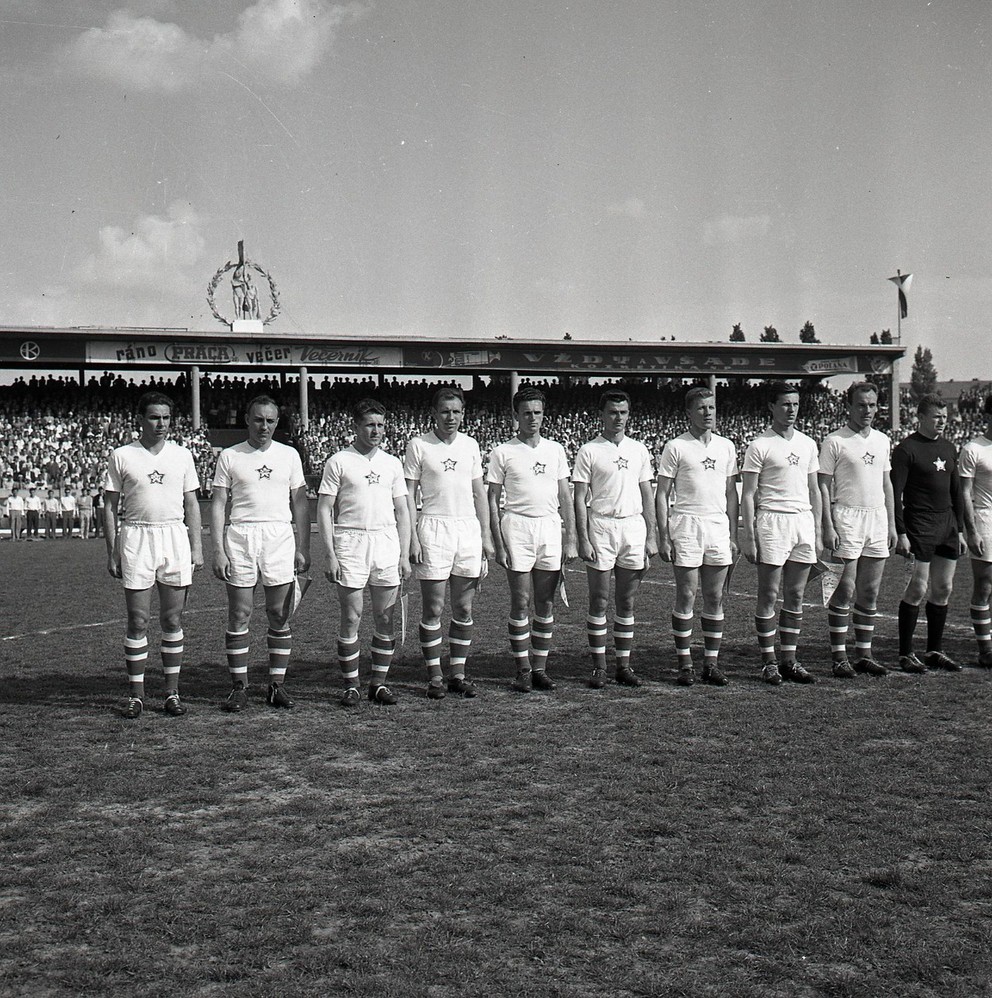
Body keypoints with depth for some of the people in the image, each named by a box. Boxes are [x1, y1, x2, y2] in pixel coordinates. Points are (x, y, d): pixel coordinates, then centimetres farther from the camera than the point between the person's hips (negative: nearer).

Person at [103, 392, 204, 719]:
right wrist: (112, 552, -1)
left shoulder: (182, 455, 9)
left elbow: (191, 504, 12)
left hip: (174, 537, 2)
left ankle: (172, 692, 11)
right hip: (135, 538, -2)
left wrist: (196, 547, 5)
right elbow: (110, 506, 4)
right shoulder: (122, 456, 2)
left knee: (173, 620, 4)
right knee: (137, 621, 1)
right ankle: (136, 694, 9)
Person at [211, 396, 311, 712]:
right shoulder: (230, 456, 5)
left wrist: (303, 548, 5)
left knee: (280, 616, 2)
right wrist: (218, 550, -5)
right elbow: (218, 504, 3)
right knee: (239, 616, 0)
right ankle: (239, 686, 8)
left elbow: (300, 502, 11)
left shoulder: (289, 455, 10)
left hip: (280, 535, 1)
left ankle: (277, 685, 10)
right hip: (240, 536, -1)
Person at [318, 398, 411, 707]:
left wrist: (405, 555, 7)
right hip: (351, 542, -3)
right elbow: (324, 509, -2)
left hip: (387, 542, 4)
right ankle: (351, 685, 8)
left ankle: (379, 682, 15)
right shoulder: (338, 462, 1)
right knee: (351, 618, -1)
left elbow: (402, 511, 15)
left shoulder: (392, 463, 13)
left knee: (386, 618, 4)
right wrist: (330, 555, -9)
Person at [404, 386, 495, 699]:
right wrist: (413, 538, -10)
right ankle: (434, 676, 7)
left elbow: (479, 493, 15)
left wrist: (486, 536, 10)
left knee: (464, 609, 6)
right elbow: (408, 494, -2)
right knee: (433, 608, -1)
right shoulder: (418, 445, -2)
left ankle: (458, 673, 14)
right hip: (433, 528, -4)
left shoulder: (470, 445, 11)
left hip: (468, 528, 4)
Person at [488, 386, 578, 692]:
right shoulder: (502, 453, 1)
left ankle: (540, 668, 12)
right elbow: (493, 500, 1)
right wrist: (499, 544, -6)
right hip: (517, 528, -3)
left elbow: (565, 497, 13)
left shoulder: (555, 450, 12)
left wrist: (571, 540, 6)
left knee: (546, 603, 5)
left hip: (550, 528, 3)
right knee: (521, 602, -3)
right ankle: (523, 670, 5)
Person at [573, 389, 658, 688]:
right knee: (599, 600, 0)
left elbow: (647, 495, 13)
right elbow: (580, 499, -4)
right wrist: (583, 539, -11)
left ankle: (623, 665, 14)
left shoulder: (639, 450, 11)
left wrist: (651, 536, 7)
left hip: (633, 526, 3)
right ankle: (599, 666, 7)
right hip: (601, 526, -3)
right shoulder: (589, 451, -1)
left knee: (627, 602, 7)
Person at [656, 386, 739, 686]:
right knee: (686, 597, -2)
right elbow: (662, 494, -1)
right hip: (686, 526, -4)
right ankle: (685, 664, 5)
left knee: (715, 598, 5)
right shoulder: (676, 447, -1)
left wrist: (733, 535, 12)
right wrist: (664, 536, -8)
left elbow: (731, 493, 17)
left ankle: (711, 663, 12)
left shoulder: (726, 446, 12)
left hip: (719, 526, 4)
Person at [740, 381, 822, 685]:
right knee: (769, 596, -1)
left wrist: (817, 531, 13)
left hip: (803, 520, 5)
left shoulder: (807, 444, 13)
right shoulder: (760, 445, -4)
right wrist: (748, 537, -11)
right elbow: (748, 494, -5)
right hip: (772, 521, -5)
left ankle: (789, 661, 14)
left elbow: (814, 490, 18)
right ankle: (768, 662, 6)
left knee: (796, 596, 7)